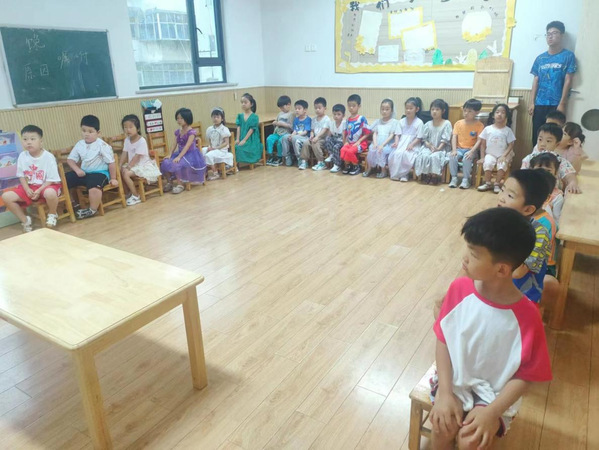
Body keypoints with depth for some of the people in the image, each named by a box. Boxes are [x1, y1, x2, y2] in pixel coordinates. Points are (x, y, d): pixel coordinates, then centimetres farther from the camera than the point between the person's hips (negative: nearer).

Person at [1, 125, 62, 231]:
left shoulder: (48, 157, -14)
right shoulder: (22, 156, -1)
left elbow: (52, 179, -13)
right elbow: (21, 175, 7)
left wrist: (39, 191, -20)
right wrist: (27, 189, -10)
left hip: (46, 186, -5)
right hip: (29, 187, 5)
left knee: (50, 193, -40)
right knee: (6, 196, -12)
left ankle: (52, 214, -7)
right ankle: (25, 221, 5)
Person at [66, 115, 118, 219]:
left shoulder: (102, 145, -13)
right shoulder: (79, 144, 3)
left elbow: (111, 163, -11)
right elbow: (70, 159, 8)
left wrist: (113, 179, -8)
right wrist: (77, 170, -11)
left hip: (100, 172, -7)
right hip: (84, 172, 7)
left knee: (93, 186, -37)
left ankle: (92, 210, -15)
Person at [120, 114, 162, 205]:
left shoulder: (141, 141, -20)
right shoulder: (127, 140, 4)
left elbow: (137, 157, -23)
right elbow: (125, 154, 2)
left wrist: (128, 167, -25)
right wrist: (120, 165, -10)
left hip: (143, 165, -8)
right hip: (133, 165, 8)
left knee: (126, 174, -25)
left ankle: (136, 196, -12)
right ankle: (127, 193, 10)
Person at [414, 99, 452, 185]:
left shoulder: (447, 124, -1)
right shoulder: (427, 124, 8)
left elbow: (445, 139, -8)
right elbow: (424, 138, 6)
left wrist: (438, 148, -19)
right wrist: (429, 146, -13)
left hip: (441, 148, -3)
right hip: (428, 147, 3)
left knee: (434, 157, -32)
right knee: (424, 156, -27)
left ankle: (435, 175, -19)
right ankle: (426, 174, -14)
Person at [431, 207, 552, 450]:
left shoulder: (527, 316, -22)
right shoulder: (459, 289, -15)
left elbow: (525, 376, -11)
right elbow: (443, 338, -7)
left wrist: (491, 413, -21)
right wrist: (445, 392, -14)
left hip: (495, 392, -2)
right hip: (455, 377, 2)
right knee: (443, 425, -18)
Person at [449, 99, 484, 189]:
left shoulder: (479, 125, -5)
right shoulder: (458, 123, 4)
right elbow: (454, 137, -2)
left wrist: (472, 151, -24)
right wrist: (454, 150, -16)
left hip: (471, 149, -3)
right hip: (459, 148, 3)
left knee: (467, 158, -33)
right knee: (452, 157, -27)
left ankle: (466, 179, -18)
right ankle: (454, 178, -14)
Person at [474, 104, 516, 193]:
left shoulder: (508, 130, 0)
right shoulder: (487, 129, 1)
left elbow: (511, 145, -1)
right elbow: (483, 144, 4)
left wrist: (504, 156, -15)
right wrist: (482, 157, -2)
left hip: (502, 155, 0)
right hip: (490, 154, 1)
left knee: (502, 165, -29)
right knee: (488, 163, -29)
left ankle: (497, 184, -15)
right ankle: (487, 183, -12)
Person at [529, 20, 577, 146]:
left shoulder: (568, 56, 1)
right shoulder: (540, 58, 11)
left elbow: (568, 81, -3)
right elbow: (536, 81, 10)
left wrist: (562, 104, -9)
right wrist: (532, 102, 2)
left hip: (556, 104, -3)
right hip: (539, 104, 3)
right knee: (536, 135, 3)